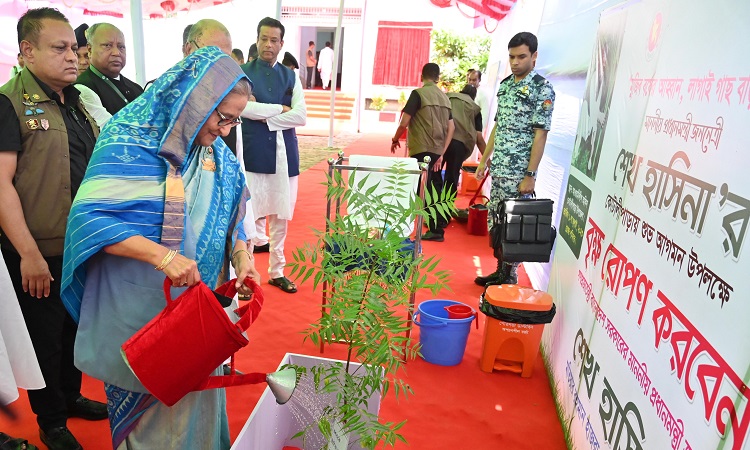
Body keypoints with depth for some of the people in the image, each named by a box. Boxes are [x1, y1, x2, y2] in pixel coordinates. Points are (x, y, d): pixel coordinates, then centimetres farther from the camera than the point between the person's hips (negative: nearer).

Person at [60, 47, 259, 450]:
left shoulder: (219, 156, 2)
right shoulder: (129, 141, -16)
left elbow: (230, 217, 9)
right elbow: (89, 216, -21)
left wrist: (242, 257, -9)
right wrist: (163, 255, -31)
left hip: (198, 297, 5)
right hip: (140, 305, -4)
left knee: (192, 390, 18)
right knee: (144, 394, 14)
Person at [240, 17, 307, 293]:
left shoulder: (290, 77, 10)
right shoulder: (243, 73, 2)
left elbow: (301, 116, -2)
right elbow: (241, 106, -16)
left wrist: (265, 116, -9)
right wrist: (280, 108, -9)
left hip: (285, 154, 3)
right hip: (253, 154, -3)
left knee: (281, 216, 10)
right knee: (252, 215, -1)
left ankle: (276, 271, 24)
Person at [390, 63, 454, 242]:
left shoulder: (418, 93, -6)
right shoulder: (445, 97, 12)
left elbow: (404, 123, -11)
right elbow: (451, 128, 8)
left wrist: (395, 139, 6)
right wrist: (442, 153, 10)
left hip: (422, 150, -6)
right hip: (437, 151, 7)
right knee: (434, 188, 15)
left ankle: (436, 230, -1)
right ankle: (439, 224, 22)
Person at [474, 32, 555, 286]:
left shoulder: (542, 89, -7)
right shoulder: (505, 85, 14)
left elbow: (540, 134, -12)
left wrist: (530, 175, -16)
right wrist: (485, 159, 16)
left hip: (518, 172, -7)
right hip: (497, 168, 7)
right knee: (495, 222, 12)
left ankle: (509, 277, 12)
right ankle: (500, 272, 26)